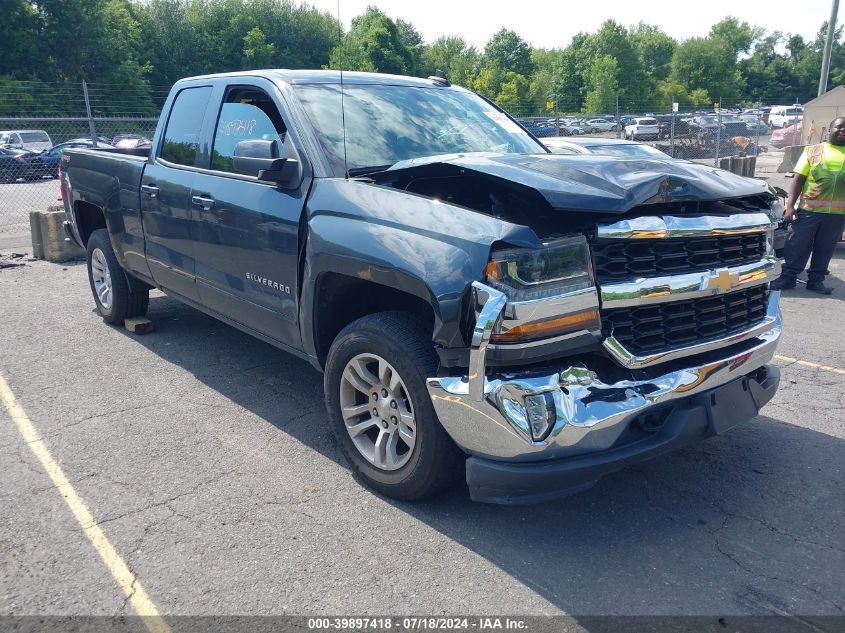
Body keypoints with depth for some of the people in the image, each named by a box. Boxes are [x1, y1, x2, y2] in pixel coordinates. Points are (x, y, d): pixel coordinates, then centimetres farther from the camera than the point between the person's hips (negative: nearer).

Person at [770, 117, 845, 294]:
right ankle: (787, 277, 12)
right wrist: (790, 206, -8)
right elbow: (798, 179, 0)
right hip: (808, 210, -2)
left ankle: (816, 280, 20)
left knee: (825, 249, 9)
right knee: (797, 246, 2)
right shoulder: (813, 151, 4)